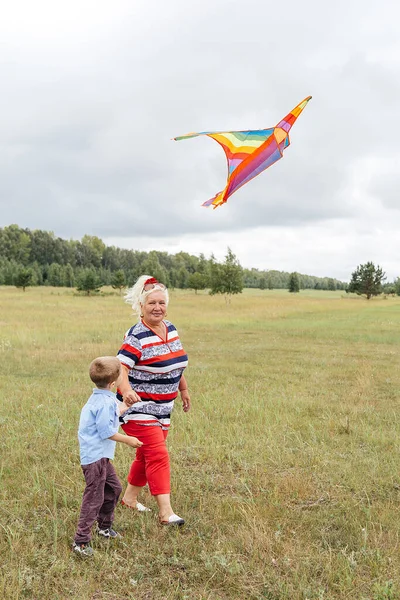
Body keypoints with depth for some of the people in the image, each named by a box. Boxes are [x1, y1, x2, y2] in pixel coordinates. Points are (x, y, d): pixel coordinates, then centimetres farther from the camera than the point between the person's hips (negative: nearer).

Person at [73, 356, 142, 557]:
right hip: (95, 457, -11)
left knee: (114, 488, 21)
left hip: (99, 455, 11)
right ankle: (81, 541, -1)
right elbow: (106, 431, -22)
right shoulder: (105, 402, -20)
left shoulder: (98, 398, 11)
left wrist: (122, 408, 33)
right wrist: (128, 440, -12)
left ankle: (104, 527, 34)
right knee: (94, 497, -6)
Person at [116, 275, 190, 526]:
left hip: (162, 407, 8)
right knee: (158, 455, -12)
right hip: (138, 406, -8)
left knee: (147, 455, 18)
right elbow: (121, 367, -29)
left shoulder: (171, 329, 5)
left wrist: (184, 389, 25)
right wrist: (126, 390, -47)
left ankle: (130, 497, 36)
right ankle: (166, 512, -7)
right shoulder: (136, 336, -18)